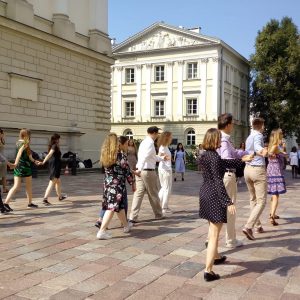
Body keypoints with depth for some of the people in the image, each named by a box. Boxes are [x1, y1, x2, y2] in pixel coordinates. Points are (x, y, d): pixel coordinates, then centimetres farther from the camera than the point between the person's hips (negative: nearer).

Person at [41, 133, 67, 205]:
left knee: (58, 182, 24)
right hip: (55, 166, -10)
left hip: (53, 166, 10)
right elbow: (49, 154, -29)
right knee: (52, 183, -10)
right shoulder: (55, 146, -15)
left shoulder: (52, 146, 11)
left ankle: (60, 196, 38)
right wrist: (43, 162, -38)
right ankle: (45, 199, -15)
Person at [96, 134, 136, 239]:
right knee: (112, 207, -5)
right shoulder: (121, 155, -13)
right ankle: (102, 231, -10)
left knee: (120, 205, 21)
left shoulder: (105, 155, 4)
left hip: (107, 184, 7)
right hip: (118, 185, -7)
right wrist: (133, 183, 5)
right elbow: (127, 171, -8)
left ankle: (126, 225, 37)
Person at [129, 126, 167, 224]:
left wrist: (162, 158, 38)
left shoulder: (144, 142, 16)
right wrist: (139, 169, -36)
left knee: (139, 193, 5)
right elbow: (144, 157, -29)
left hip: (141, 171, 8)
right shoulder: (150, 143, -15)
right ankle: (158, 214, 26)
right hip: (148, 171, -8)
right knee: (153, 194, 9)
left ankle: (133, 217, -1)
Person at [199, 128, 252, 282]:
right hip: (214, 196, -10)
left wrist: (242, 160, 30)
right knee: (214, 234, -5)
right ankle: (208, 271, -4)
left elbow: (225, 163, 22)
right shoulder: (214, 157, -19)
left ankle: (216, 256, 46)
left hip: (205, 193, 10)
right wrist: (228, 202, -27)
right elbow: (218, 181, -25)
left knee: (212, 228, 27)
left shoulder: (206, 155, 9)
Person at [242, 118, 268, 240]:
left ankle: (257, 225, 27)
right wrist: (262, 151, -59)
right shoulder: (258, 135, -12)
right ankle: (248, 226, -19)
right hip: (258, 169, -9)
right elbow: (257, 146, -36)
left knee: (253, 199, 19)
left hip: (248, 168, 9)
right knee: (261, 201, -6)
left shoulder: (249, 137, 15)